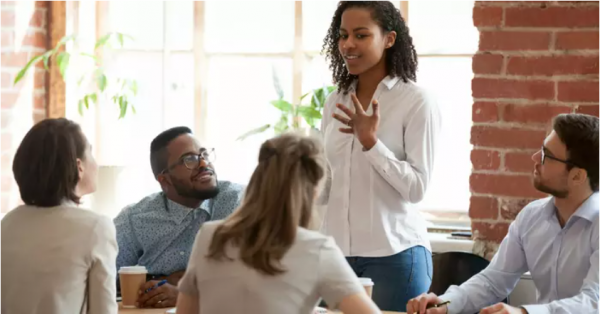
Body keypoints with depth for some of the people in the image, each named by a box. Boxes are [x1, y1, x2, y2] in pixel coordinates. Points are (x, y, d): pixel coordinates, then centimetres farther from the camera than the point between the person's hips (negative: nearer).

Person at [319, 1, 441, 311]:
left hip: (393, 254, -5)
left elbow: (417, 187, -13)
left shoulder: (416, 102, -8)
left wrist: (370, 142, -20)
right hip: (336, 251, 5)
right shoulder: (335, 102, 9)